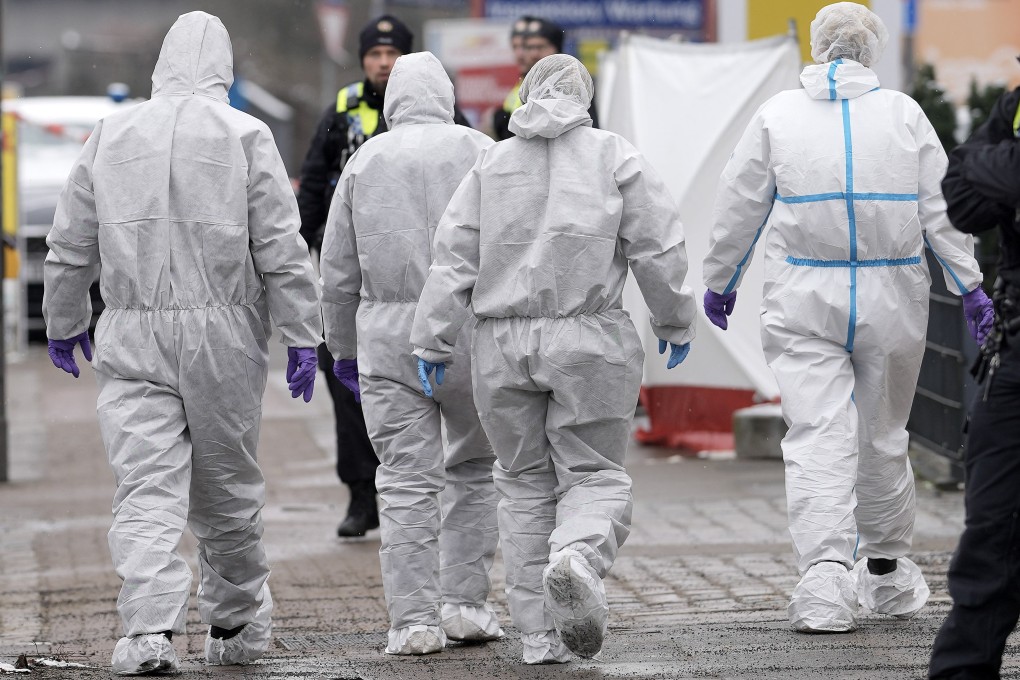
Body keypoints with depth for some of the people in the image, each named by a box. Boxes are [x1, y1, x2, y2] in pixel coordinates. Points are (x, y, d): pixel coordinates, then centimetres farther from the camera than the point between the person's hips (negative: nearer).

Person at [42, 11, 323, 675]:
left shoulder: (111, 134, 6)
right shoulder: (246, 136, -2)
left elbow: (70, 246, 11)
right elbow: (281, 249, -4)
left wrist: (64, 323, 23)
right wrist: (302, 336, 0)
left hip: (132, 338, 1)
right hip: (223, 334, -1)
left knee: (148, 489, -4)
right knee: (228, 487, 12)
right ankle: (237, 626, 25)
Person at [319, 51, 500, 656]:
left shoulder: (366, 161, 9)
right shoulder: (479, 151, 3)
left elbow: (338, 270, 11)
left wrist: (343, 348, 21)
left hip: (388, 334, 1)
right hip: (470, 332, -1)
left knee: (406, 480, 0)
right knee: (474, 467, 15)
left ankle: (414, 620, -3)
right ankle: (464, 602, 12)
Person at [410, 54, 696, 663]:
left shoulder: (491, 163, 8)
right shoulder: (613, 156, 2)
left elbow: (454, 259, 4)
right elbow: (658, 248, -1)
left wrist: (434, 340, 8)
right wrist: (676, 323, 11)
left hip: (502, 346, 2)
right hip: (590, 340, -2)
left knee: (526, 485, 11)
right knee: (595, 475, 4)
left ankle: (541, 634, 8)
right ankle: (579, 556, -29)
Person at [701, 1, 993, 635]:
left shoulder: (777, 114, 2)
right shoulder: (904, 113, 2)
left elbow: (740, 209, 5)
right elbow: (942, 207, 0)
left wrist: (720, 282, 17)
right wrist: (971, 285, 5)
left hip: (806, 301, -1)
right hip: (892, 298, 1)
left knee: (818, 438, -5)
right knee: (883, 433, 14)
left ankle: (825, 573, -20)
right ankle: (885, 569, 28)